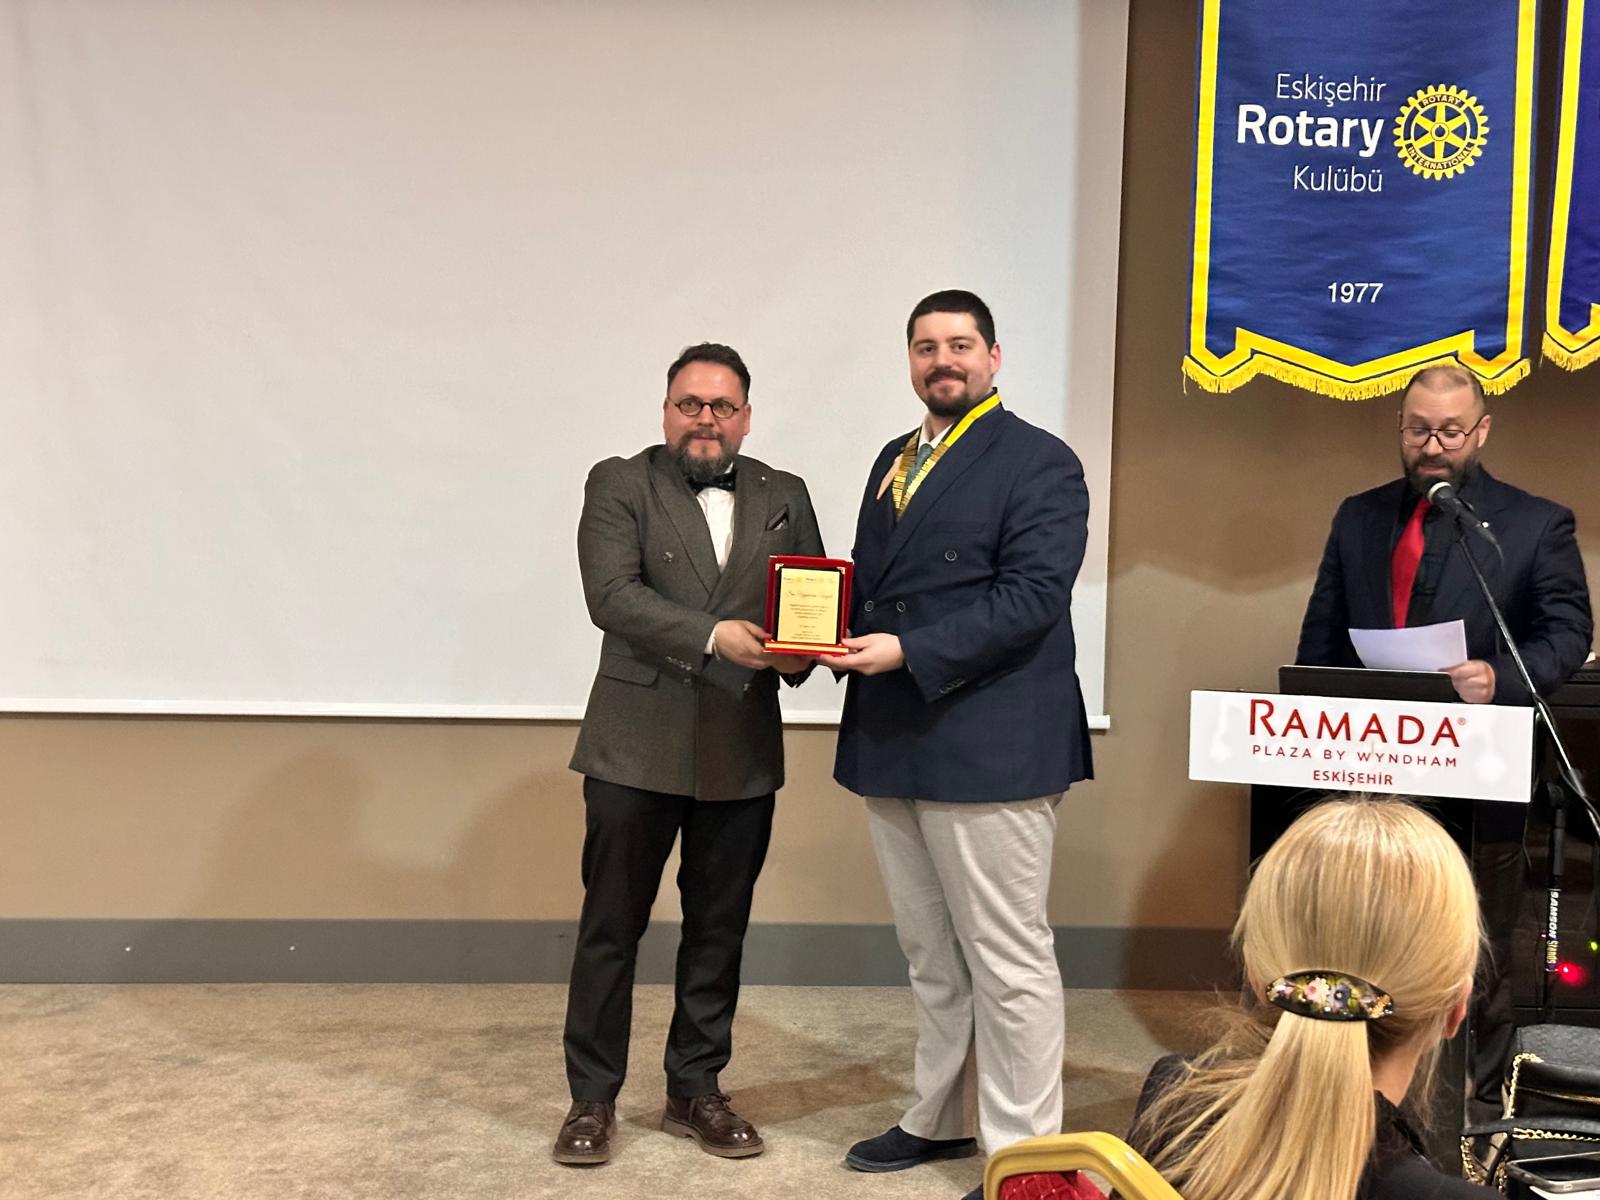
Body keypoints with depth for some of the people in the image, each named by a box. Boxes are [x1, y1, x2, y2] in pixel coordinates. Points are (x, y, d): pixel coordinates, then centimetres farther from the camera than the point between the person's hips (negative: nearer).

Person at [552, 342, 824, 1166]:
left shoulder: (783, 497, 10)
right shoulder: (619, 485, -1)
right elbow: (611, 595, -14)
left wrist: (800, 653, -15)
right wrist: (713, 635, -25)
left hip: (744, 751, 3)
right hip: (637, 745, -3)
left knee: (718, 929, 12)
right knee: (611, 925, 6)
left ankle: (694, 1090, 29)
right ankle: (592, 1097, 22)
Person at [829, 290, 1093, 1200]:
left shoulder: (1038, 462, -5)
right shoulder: (894, 460, 18)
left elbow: (1031, 596, -16)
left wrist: (907, 652, -21)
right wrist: (837, 631, -1)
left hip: (988, 744, -7)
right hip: (893, 744, 8)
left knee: (1008, 960, 2)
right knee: (930, 955, 18)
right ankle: (939, 1120, 33)